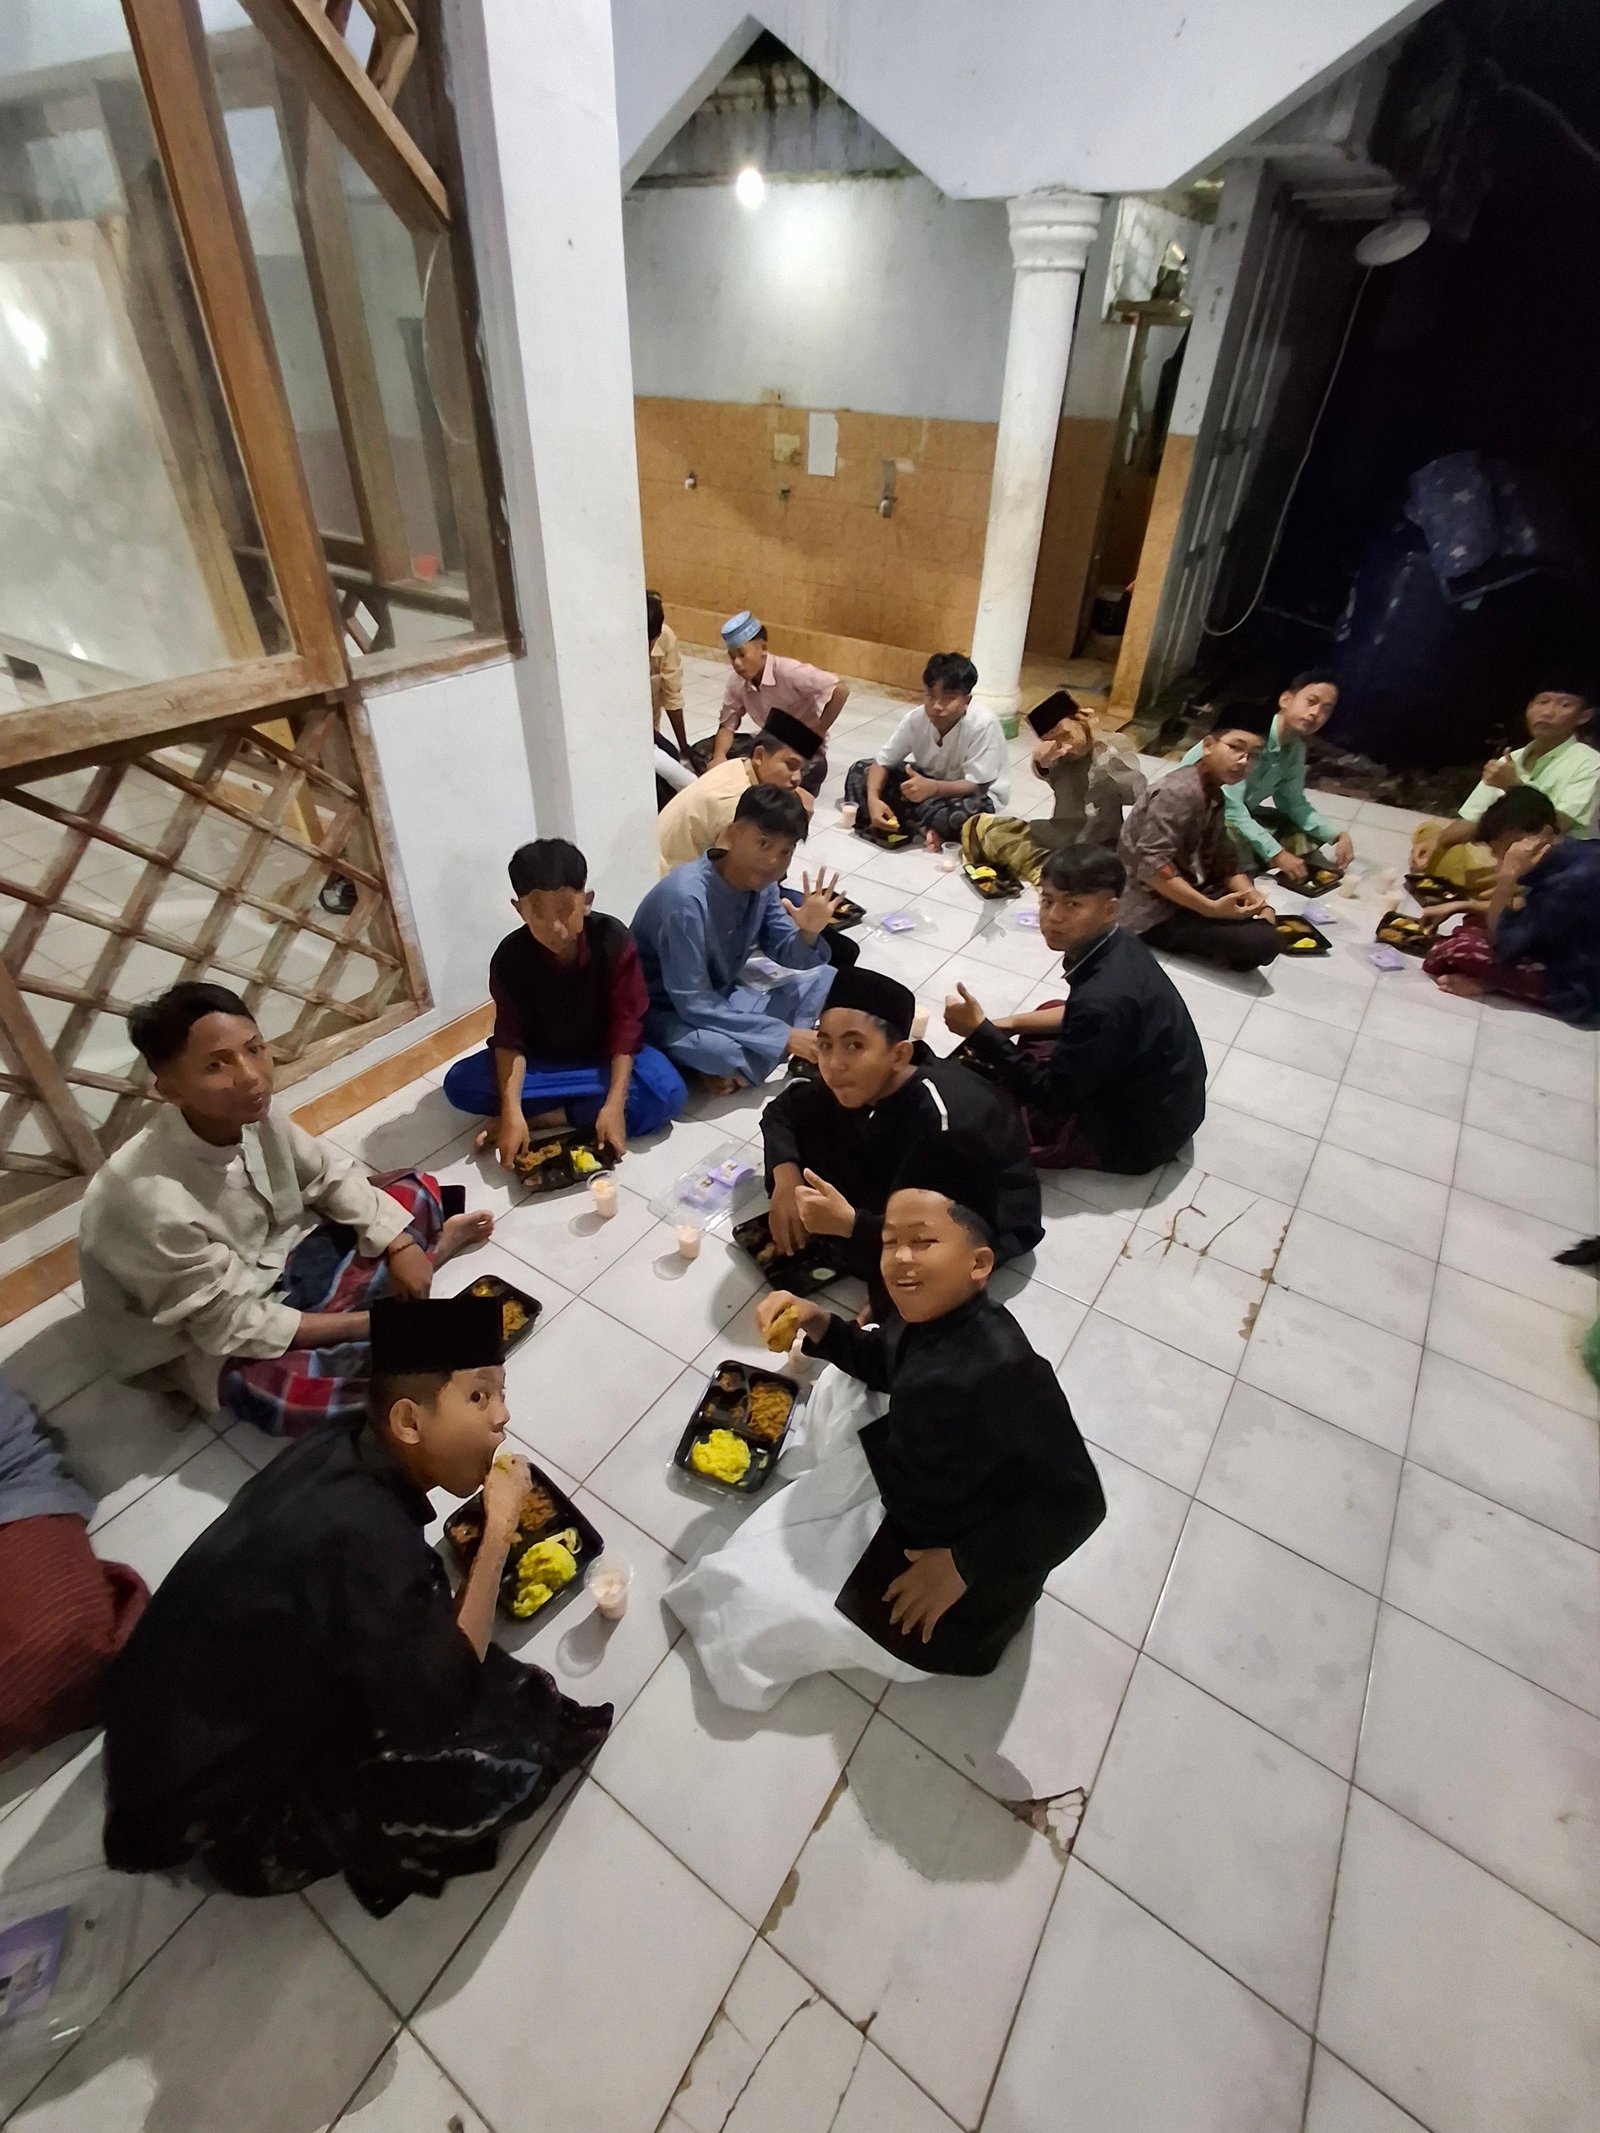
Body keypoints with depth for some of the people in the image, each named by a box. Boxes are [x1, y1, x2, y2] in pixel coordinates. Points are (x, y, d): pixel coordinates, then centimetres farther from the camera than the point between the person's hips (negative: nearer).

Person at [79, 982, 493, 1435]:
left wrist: (398, 1245, -11)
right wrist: (370, 1321, -24)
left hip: (275, 1260, 6)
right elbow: (231, 1326, -27)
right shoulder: (151, 1200, -37)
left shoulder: (251, 1113, -20)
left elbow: (332, 1174, -1)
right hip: (211, 1340, -5)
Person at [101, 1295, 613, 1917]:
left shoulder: (339, 1451, -10)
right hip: (211, 1798, -8)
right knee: (509, 1754, -13)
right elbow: (436, 1711, -25)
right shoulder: (364, 1538, -35)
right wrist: (499, 1530, -24)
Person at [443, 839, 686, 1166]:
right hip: (539, 1060, 1)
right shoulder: (510, 957, -18)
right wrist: (511, 1112, -31)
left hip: (605, 1056, -1)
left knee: (667, 1093, -31)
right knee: (459, 1083, -20)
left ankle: (543, 1117, -21)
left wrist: (614, 1105, -32)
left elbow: (626, 1026, -22)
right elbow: (510, 1037, -17)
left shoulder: (614, 941, -22)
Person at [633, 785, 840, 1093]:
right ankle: (723, 1061, -2)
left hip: (722, 996, 8)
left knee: (824, 979, 0)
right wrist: (783, 1036, -28)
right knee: (724, 1050, -38)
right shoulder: (686, 897, -31)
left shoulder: (762, 884, -9)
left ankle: (734, 1061, -10)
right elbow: (692, 1004, -30)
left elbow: (788, 958, 1)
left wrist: (808, 934, -24)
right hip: (668, 1011, -8)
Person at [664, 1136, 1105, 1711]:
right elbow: (883, 1365, 7)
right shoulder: (934, 1317, -14)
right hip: (908, 1490, 8)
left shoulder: (1003, 1367, -38)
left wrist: (962, 1567, -26)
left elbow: (1077, 1502, -33)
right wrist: (819, 1325, -11)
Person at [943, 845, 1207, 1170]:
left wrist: (979, 1032, -25)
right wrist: (1012, 1023, 4)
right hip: (1161, 1093, 9)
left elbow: (1053, 1097, -25)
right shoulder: (1118, 946, -8)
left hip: (1138, 1131, -9)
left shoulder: (1105, 998, -36)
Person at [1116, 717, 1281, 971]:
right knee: (1262, 941, -20)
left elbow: (1224, 859, 9)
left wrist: (1249, 893, -10)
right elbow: (1152, 867, -28)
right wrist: (1211, 908, -28)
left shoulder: (1212, 795, 11)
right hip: (1150, 911, -10)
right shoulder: (1179, 793, -20)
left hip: (1180, 895, 10)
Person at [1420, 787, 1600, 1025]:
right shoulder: (1575, 853, -2)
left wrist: (1507, 877, -26)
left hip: (1578, 990, -10)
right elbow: (1527, 906, 15)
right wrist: (1460, 906, 9)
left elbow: (1500, 943, -23)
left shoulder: (1572, 881, -30)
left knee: (1456, 950, -25)